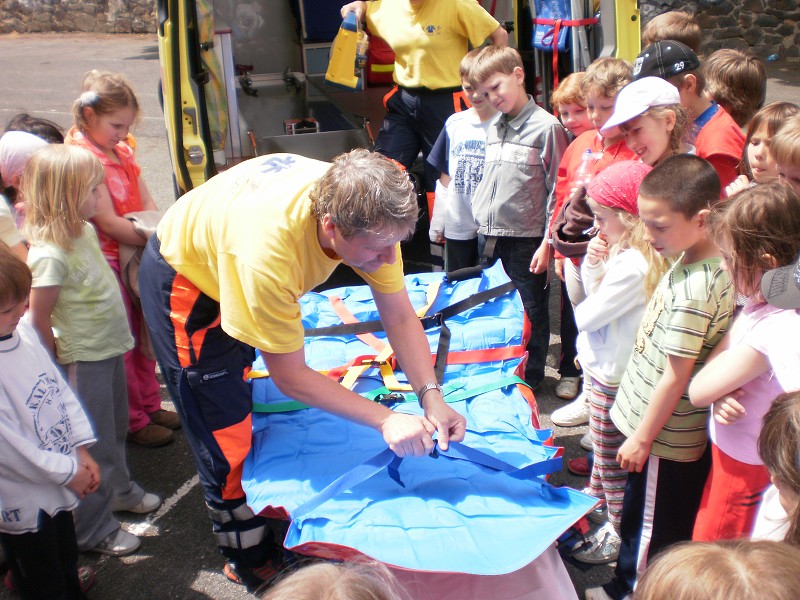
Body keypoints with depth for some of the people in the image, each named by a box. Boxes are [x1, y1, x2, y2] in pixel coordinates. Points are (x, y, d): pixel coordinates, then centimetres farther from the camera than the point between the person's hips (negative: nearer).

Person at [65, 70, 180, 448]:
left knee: (143, 335, 18)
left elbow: (148, 205, 6)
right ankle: (134, 422, 20)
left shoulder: (121, 151, 8)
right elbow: (109, 223, -22)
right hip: (108, 264, -8)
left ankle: (150, 405, 34)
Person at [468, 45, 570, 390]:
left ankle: (531, 375, 20)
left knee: (530, 312, 5)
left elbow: (557, 190, -11)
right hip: (490, 236, 7)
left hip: (526, 238, -7)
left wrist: (548, 242, -12)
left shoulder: (546, 126, -10)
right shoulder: (494, 128, 12)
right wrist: (482, 220, 15)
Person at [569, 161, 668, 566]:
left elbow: (587, 315, -25)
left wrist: (584, 309, -3)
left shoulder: (632, 265, -32)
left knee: (613, 459, 8)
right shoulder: (623, 250, -2)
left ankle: (620, 535, 26)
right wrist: (593, 264, -10)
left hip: (612, 373, -10)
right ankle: (597, 497, 51)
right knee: (603, 448, 30)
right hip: (602, 365, 10)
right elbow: (595, 292, 7)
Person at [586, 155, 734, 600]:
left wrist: (642, 437, -14)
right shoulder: (705, 261, -2)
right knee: (638, 524, 27)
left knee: (651, 534, 12)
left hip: (664, 436, -9)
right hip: (680, 432, 9)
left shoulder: (693, 289, -30)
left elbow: (676, 377, -24)